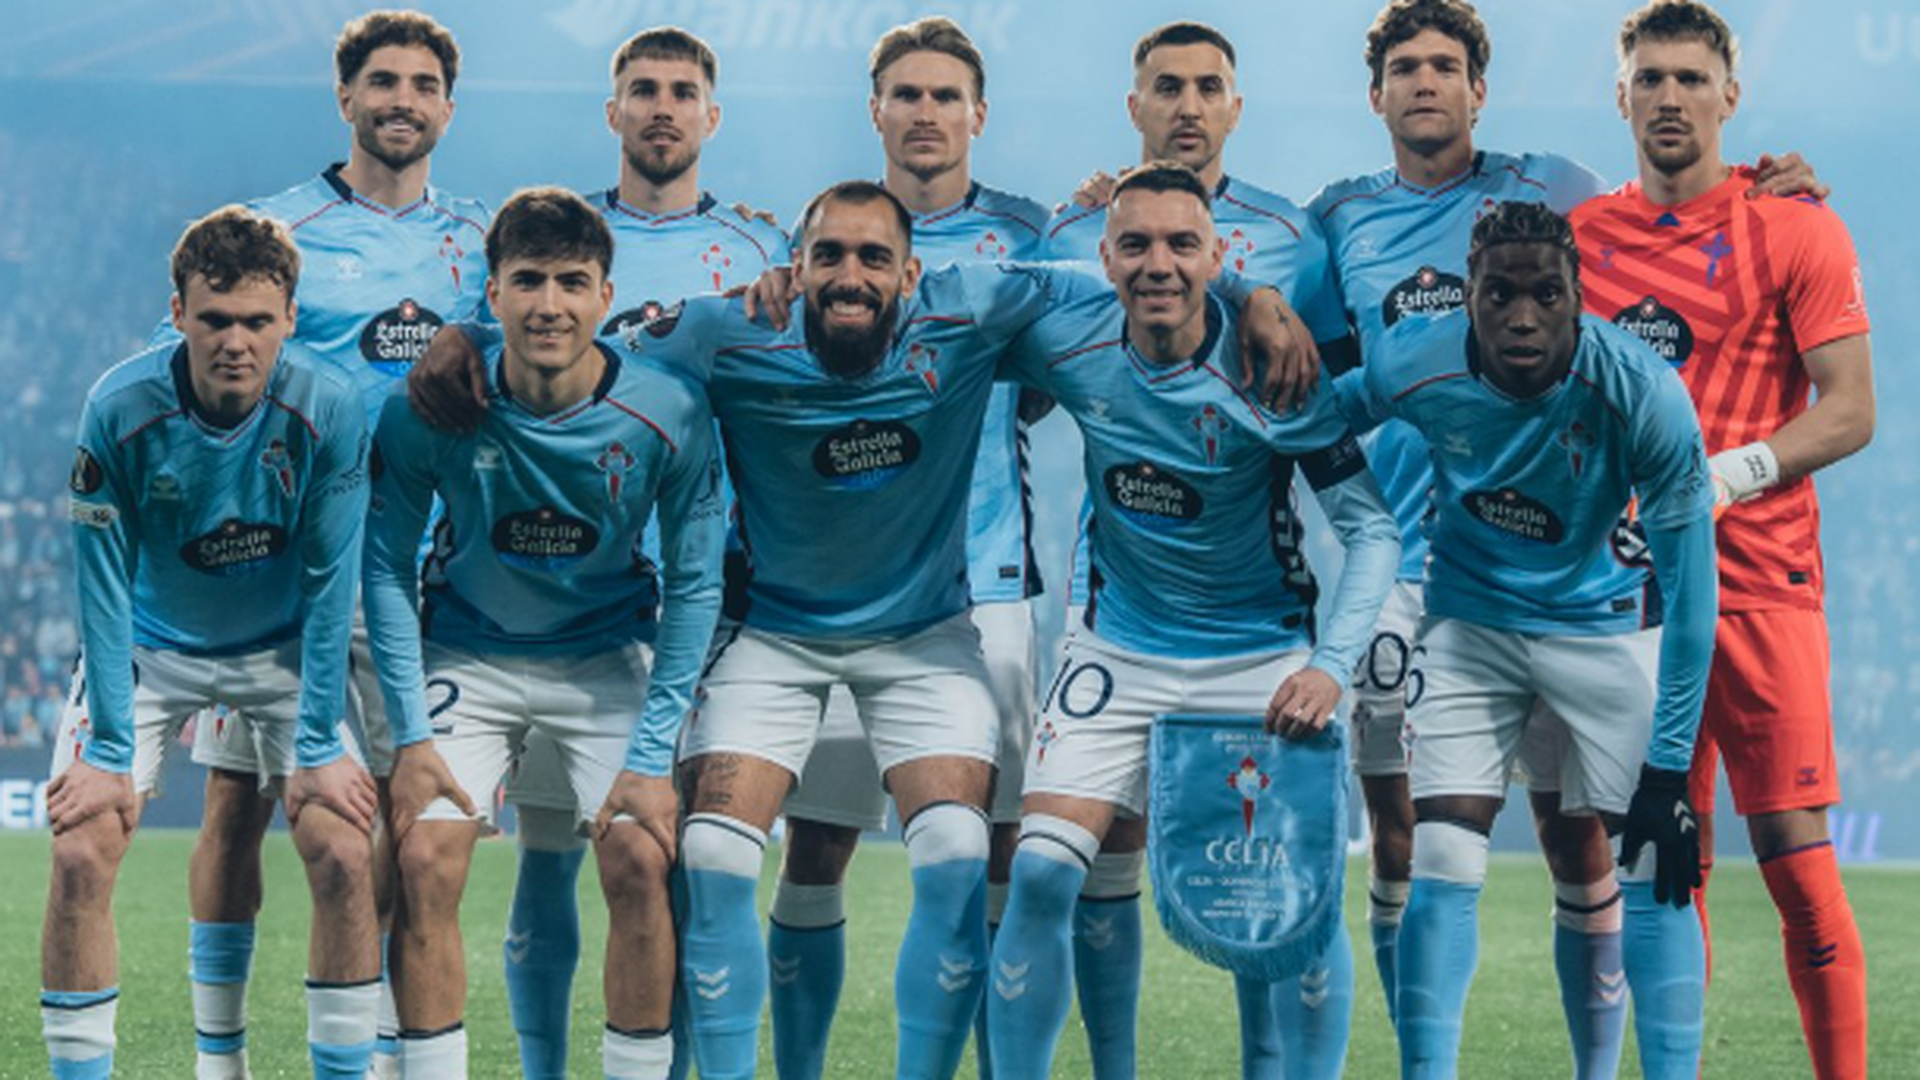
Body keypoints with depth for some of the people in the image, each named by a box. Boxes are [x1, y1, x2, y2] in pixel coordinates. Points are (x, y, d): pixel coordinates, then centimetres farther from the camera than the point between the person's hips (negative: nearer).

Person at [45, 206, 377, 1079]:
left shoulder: (328, 408, -24)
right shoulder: (120, 409, -25)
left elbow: (329, 582, -17)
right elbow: (105, 585, -18)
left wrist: (319, 747, -17)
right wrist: (109, 750, -19)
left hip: (282, 649, 0)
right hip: (148, 647, 0)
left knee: (345, 857, -13)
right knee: (80, 855, -14)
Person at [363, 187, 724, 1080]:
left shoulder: (667, 412, -19)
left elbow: (694, 587, -9)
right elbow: (387, 567, -7)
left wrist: (653, 755, -13)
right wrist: (411, 734, -12)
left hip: (609, 660, 0)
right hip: (467, 655, 0)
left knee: (639, 858, -16)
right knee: (425, 860, -15)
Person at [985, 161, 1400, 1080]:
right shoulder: (1067, 349, -11)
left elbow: (1371, 527, -15)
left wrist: (1330, 663, -25)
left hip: (1260, 656, -2)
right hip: (1120, 650, 2)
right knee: (1041, 873, -11)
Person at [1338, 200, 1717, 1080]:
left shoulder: (1644, 395, -28)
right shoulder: (1415, 365, -23)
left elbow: (1689, 590, -22)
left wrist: (1668, 767, -22)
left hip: (1604, 624, -1)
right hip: (1471, 621, 1)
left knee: (1652, 869, -8)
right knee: (1441, 865, -8)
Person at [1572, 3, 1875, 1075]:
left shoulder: (1792, 228, -2)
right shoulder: (1581, 235, 11)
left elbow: (1850, 410, -6)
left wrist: (1728, 475, -18)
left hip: (1759, 578, -4)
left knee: (1796, 857, -8)